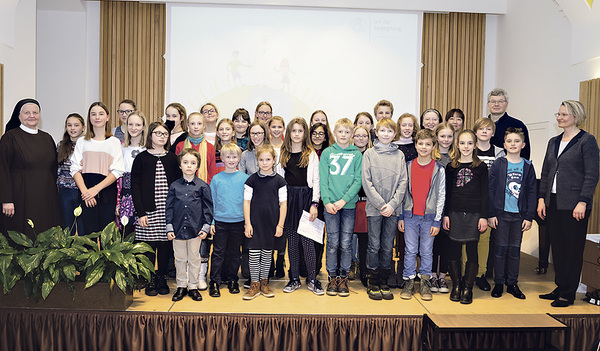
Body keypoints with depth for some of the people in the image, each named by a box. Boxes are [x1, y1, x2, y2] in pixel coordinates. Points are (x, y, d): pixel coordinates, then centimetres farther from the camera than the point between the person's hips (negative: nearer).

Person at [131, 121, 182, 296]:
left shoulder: (172, 158, 9)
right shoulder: (142, 158, 2)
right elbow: (135, 187, -1)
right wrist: (140, 213, -8)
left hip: (168, 211, 2)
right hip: (149, 210, -2)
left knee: (165, 244, 4)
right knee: (149, 244, 1)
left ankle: (162, 280, 19)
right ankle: (150, 281, 15)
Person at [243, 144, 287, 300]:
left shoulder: (279, 180, 0)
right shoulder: (251, 180, 0)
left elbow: (283, 203, 2)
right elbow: (246, 202, 1)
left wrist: (280, 224, -3)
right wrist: (247, 223, -5)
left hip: (271, 223, 1)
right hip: (255, 222, 0)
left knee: (267, 253, 10)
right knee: (254, 253, 1)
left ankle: (264, 283, 24)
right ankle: (254, 285, 13)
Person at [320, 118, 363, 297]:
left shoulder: (357, 154, 5)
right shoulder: (327, 153, 6)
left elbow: (358, 181, -2)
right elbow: (323, 180, 1)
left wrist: (344, 200, -13)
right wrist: (327, 201, -11)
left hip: (349, 204, 0)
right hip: (330, 204, 0)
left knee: (346, 244, 4)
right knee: (332, 243, 4)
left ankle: (343, 278, 16)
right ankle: (332, 277, 16)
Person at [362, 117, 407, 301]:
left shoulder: (399, 155, 8)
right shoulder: (369, 154, 2)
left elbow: (403, 182, 3)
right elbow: (367, 182, -5)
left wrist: (392, 204, -10)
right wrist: (381, 204, -12)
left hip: (392, 209, 2)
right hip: (374, 208, -2)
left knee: (388, 247, 7)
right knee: (374, 246, 2)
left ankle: (384, 283, 18)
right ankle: (373, 283, 14)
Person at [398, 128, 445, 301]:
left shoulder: (439, 169, 0)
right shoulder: (408, 167, 4)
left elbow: (441, 196, 1)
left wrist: (437, 221, -4)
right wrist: (400, 217, 4)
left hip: (429, 217, -1)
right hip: (410, 216, 1)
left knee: (427, 251, 7)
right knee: (410, 250, 5)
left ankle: (425, 282, 18)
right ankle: (408, 281, 16)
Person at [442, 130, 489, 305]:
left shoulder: (481, 167, 4)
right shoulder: (451, 166, 8)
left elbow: (485, 193, 3)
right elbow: (447, 192, 8)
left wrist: (484, 216, -4)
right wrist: (445, 215, 3)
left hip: (474, 213, -1)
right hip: (455, 213, 1)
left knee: (472, 250, 3)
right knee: (454, 249, 3)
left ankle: (468, 288, 12)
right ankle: (456, 286, 16)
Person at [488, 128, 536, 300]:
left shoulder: (528, 166, 5)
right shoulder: (498, 164, -1)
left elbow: (532, 193, 5)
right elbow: (490, 190, -3)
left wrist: (529, 216, 0)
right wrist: (491, 214, -7)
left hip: (519, 215, 2)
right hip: (501, 214, -2)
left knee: (515, 250, 9)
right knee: (500, 248, 3)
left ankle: (512, 284, 20)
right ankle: (498, 283, 15)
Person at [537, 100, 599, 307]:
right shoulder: (553, 142, 15)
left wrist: (583, 202, -16)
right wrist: (542, 198, 8)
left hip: (574, 204, -6)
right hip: (553, 203, 6)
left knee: (573, 249, 2)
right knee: (557, 247, 11)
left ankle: (568, 294, 12)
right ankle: (560, 288, 23)